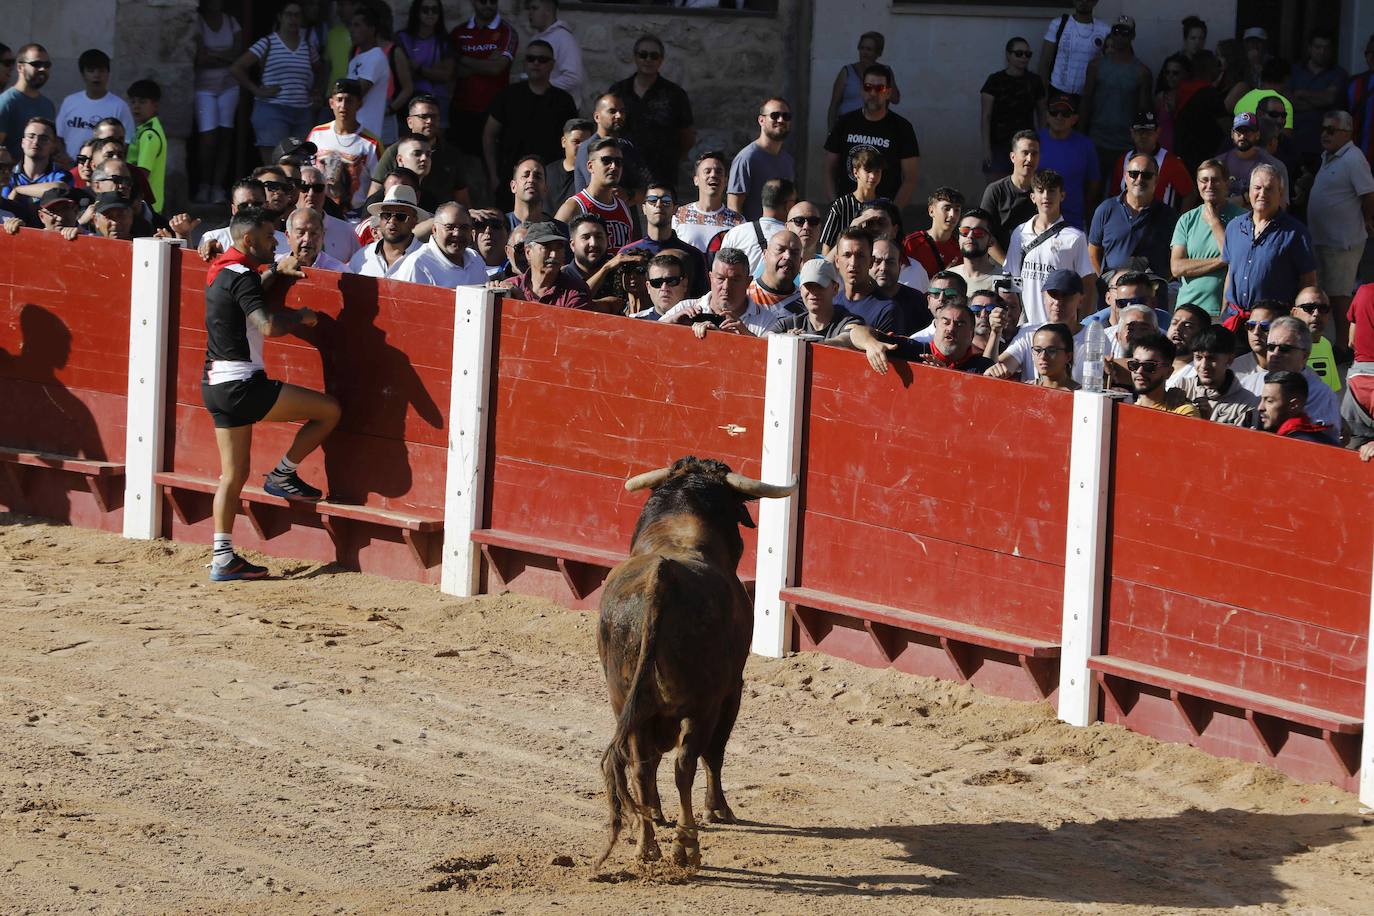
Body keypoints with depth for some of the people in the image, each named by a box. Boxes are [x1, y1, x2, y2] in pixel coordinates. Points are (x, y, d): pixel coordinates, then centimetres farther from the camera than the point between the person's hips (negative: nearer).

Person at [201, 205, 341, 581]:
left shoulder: (220, 271, 15)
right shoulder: (241, 276, -15)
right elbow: (268, 325, -27)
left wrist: (275, 272, 34)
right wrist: (301, 317, -9)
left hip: (216, 386, 10)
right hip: (242, 385, -10)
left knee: (233, 475, 12)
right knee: (329, 410, -4)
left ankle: (223, 557, 8)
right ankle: (283, 475, 8)